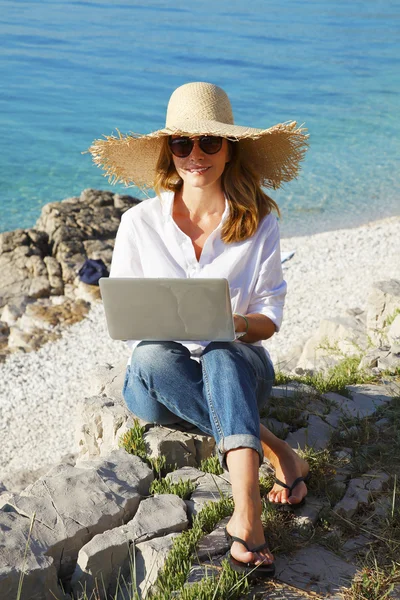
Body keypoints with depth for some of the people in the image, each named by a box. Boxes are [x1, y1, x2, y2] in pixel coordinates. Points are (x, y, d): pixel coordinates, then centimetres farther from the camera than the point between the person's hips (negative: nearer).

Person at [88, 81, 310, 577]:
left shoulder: (258, 223, -2)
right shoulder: (139, 223, -3)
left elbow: (270, 318, -2)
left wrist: (235, 323, -25)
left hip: (237, 367, -1)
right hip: (159, 382, 1)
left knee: (218, 353, -36)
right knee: (151, 356, -34)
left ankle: (246, 513, -49)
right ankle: (276, 454, -28)